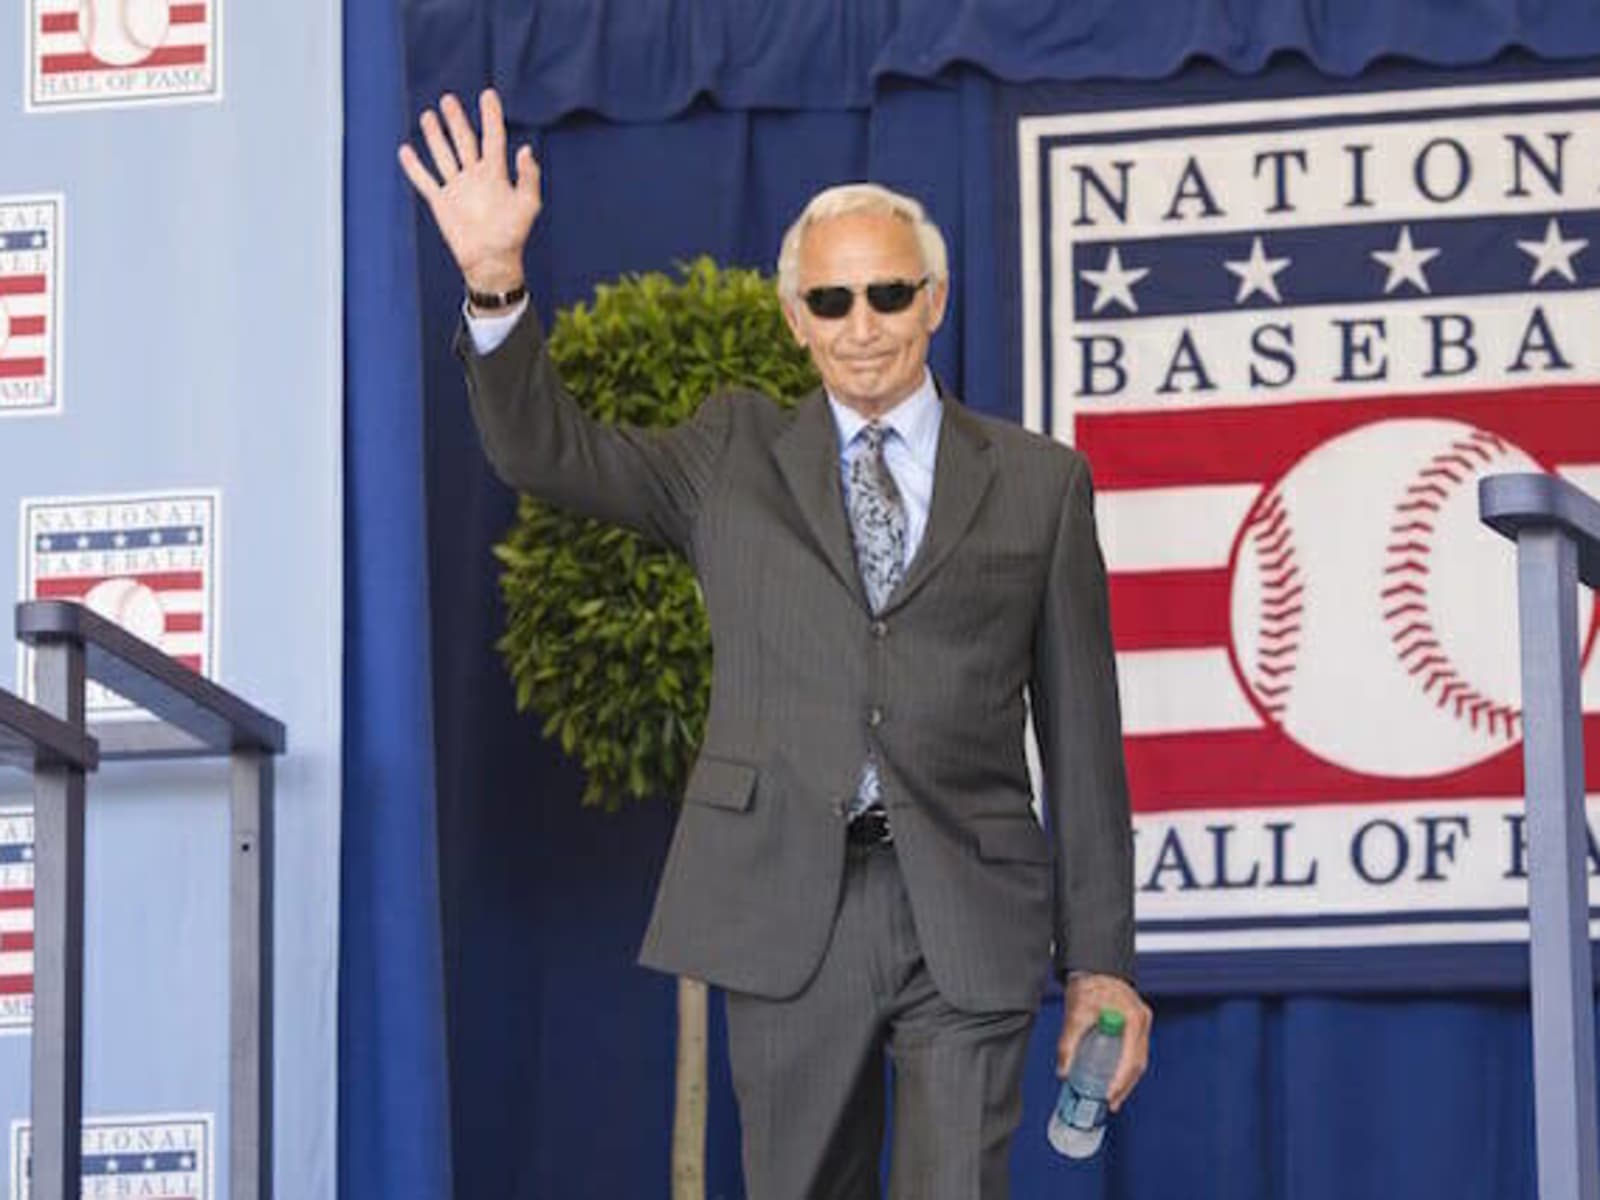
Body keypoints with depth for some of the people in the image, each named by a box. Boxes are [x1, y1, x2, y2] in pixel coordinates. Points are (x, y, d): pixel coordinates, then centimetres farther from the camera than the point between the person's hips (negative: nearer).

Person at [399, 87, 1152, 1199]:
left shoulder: (1038, 482, 9)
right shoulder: (735, 458, 13)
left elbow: (1081, 732, 8)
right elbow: (549, 451, 1)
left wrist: (1101, 961, 5)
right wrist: (495, 284, -17)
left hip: (971, 922, -1)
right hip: (789, 910, 1)